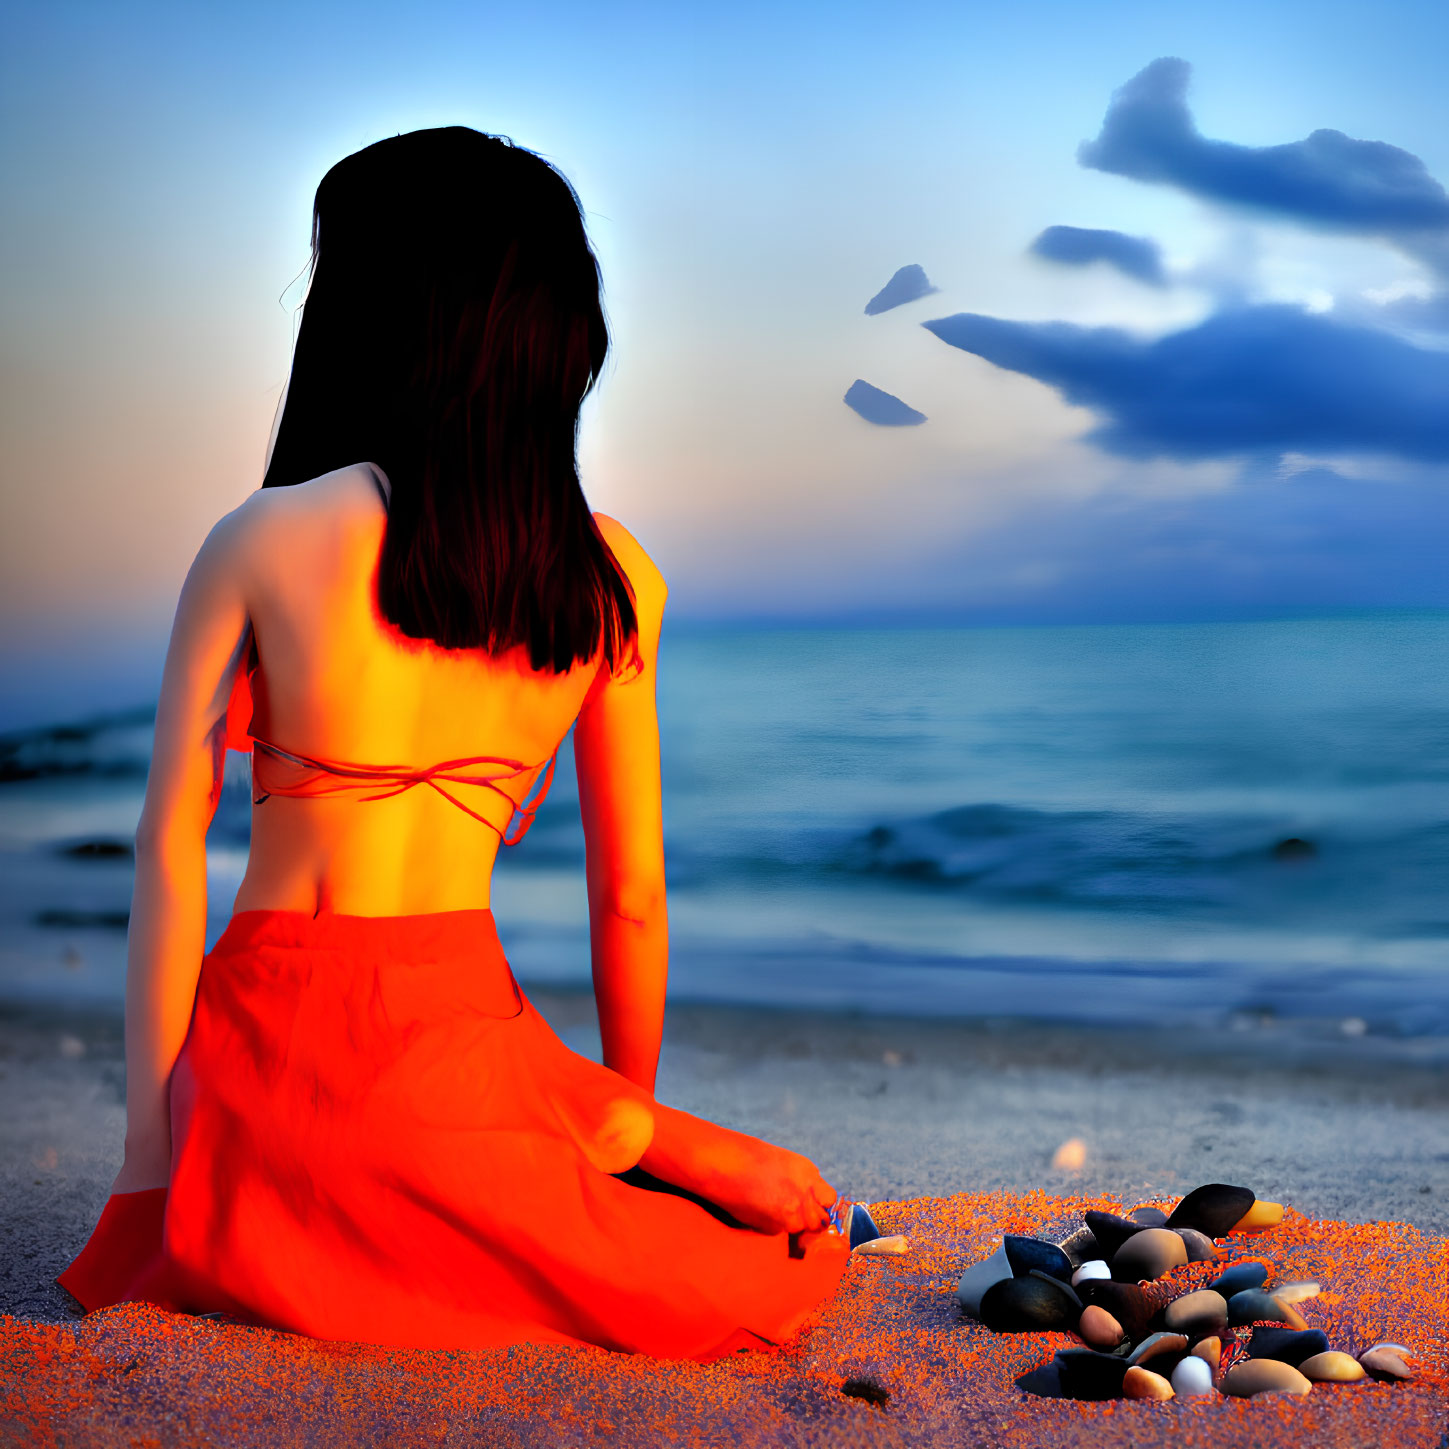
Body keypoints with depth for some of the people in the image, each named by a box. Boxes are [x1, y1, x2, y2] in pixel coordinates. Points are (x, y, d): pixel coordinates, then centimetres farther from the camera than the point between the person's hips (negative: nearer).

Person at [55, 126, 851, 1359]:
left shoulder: (264, 541, -8)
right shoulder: (615, 577, -1)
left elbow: (170, 846, -7)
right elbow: (631, 892, 5)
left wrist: (150, 1148, 0)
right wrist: (632, 1119, 20)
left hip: (279, 1040, -2)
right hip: (467, 1044, 3)